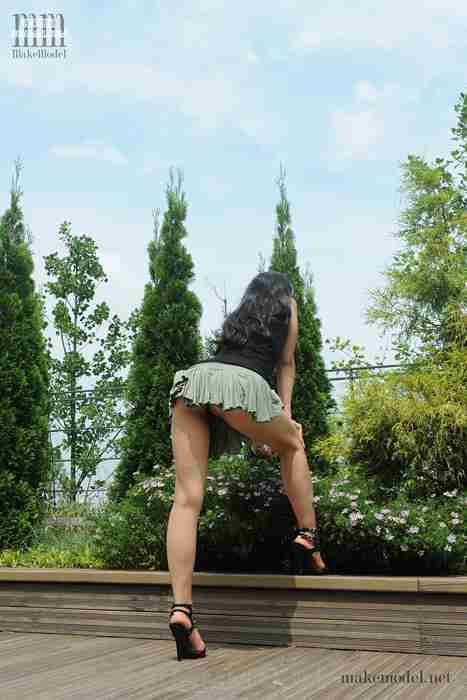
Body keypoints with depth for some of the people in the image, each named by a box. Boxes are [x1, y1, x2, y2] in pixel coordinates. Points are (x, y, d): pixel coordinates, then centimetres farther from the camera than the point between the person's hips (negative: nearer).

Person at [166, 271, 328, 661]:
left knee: (187, 499, -5)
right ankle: (308, 539, 21)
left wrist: (256, 429, 36)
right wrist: (285, 417, 25)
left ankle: (181, 607, -15)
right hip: (240, 381, -4)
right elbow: (285, 363, 26)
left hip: (192, 377, 4)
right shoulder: (288, 305, 30)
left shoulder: (237, 315, 40)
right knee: (292, 443, 25)